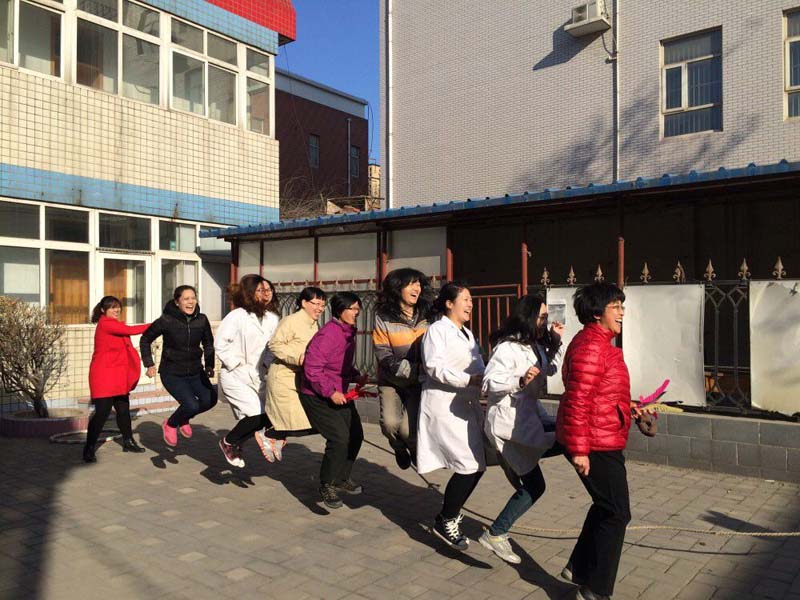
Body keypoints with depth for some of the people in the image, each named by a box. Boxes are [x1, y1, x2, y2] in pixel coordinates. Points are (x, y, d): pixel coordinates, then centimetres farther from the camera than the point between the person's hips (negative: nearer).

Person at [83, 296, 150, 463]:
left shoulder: (114, 324, 15)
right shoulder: (105, 324, -13)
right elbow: (131, 330, -20)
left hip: (118, 377, 9)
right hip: (104, 376, -9)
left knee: (123, 410, 16)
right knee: (102, 412, -8)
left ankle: (128, 442, 28)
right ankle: (89, 449, 2)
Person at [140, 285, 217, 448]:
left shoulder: (202, 320, -5)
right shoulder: (166, 321, -15)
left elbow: (208, 344, 12)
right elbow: (145, 340, 1)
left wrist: (209, 365, 6)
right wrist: (149, 364, -3)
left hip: (195, 372, 4)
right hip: (172, 374, -4)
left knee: (210, 400, -13)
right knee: (192, 405, -20)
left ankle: (184, 418, 19)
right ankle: (170, 424, 14)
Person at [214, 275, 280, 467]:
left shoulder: (272, 318, 3)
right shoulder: (237, 316, -15)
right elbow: (220, 344, -14)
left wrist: (267, 364, -5)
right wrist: (236, 364, -15)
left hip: (257, 377, 7)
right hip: (234, 376, -7)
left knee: (269, 416, 3)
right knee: (256, 414, -18)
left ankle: (235, 443, 27)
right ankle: (228, 442, 10)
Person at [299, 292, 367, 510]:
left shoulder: (348, 333, 7)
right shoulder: (328, 334, -22)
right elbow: (312, 368, -26)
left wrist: (356, 377, 2)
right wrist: (331, 392, -25)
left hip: (339, 394, 10)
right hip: (317, 396, -10)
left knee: (356, 435, 11)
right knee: (339, 438, -16)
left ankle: (342, 478, 32)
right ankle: (327, 486, 4)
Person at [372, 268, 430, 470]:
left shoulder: (427, 316, -1)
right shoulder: (383, 318, -8)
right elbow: (385, 357, -12)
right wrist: (415, 370, -20)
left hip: (418, 383, 1)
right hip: (391, 382, 0)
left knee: (409, 429, -16)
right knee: (390, 423, -20)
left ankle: (415, 449, 21)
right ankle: (400, 449, 16)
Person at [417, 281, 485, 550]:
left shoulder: (467, 334, 21)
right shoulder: (437, 329, -7)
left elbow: (477, 368, 17)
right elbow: (434, 367, -18)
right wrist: (469, 379, -24)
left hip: (466, 405, 9)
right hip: (443, 406, -9)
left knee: (475, 465, 7)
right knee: (470, 465, -11)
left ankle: (450, 511, 28)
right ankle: (445, 521, 6)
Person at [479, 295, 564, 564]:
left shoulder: (535, 346, 10)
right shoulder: (507, 348, -20)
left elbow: (551, 369, 23)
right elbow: (488, 383, -23)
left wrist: (556, 342, 10)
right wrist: (520, 381, -35)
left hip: (530, 414, 9)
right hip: (507, 420, -9)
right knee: (534, 485, -4)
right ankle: (495, 534, 9)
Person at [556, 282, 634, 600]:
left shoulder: (598, 343, 14)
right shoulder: (590, 347, -20)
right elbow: (577, 401, -25)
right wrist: (579, 449, -26)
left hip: (603, 441, 11)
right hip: (596, 445, -11)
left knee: (605, 508, 21)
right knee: (616, 513, 0)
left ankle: (578, 568, 32)